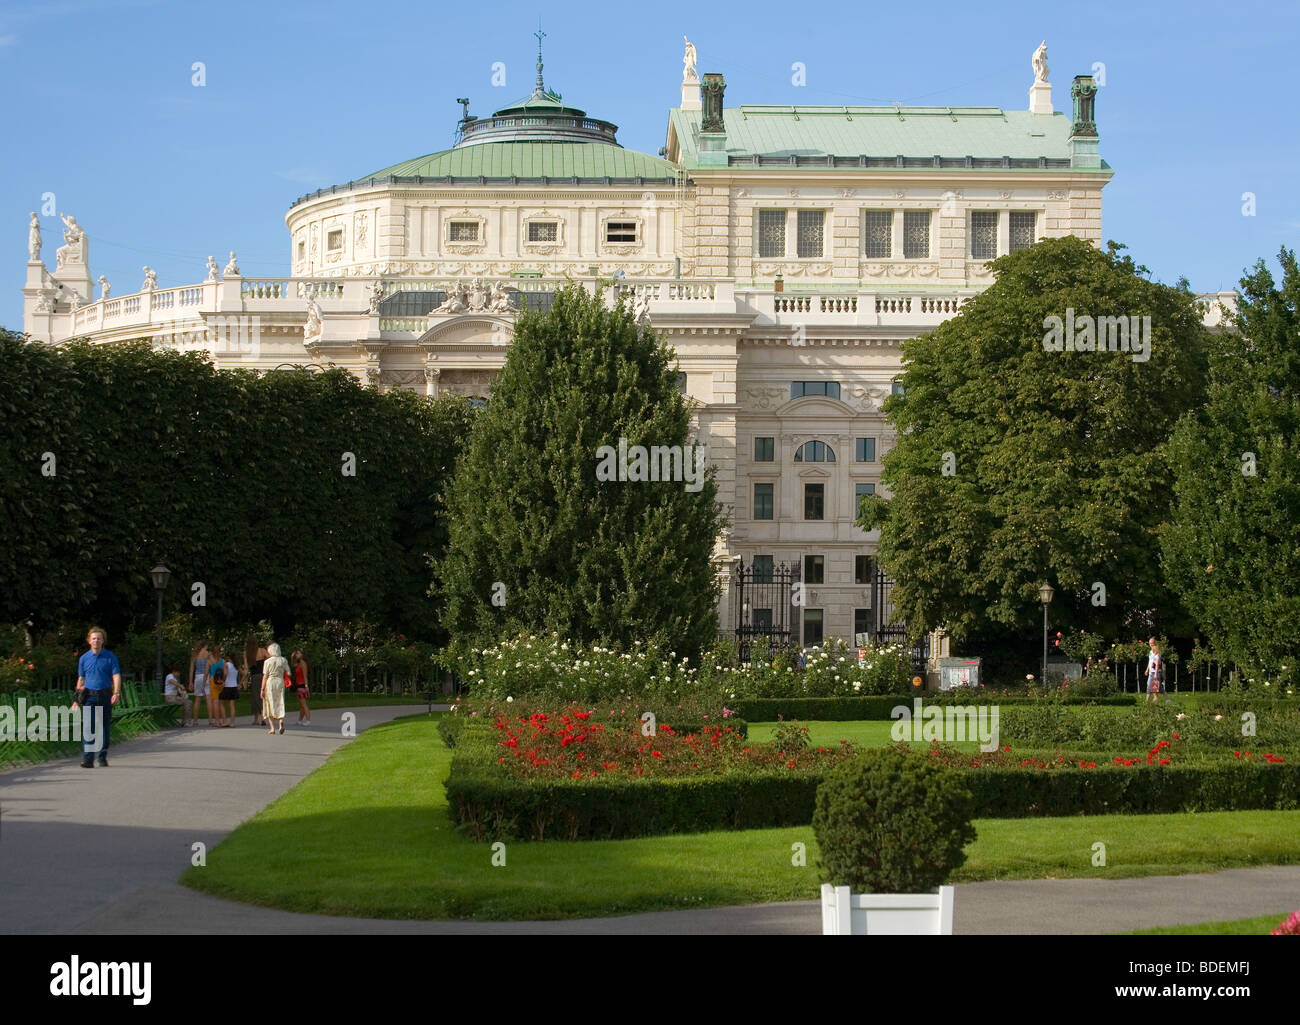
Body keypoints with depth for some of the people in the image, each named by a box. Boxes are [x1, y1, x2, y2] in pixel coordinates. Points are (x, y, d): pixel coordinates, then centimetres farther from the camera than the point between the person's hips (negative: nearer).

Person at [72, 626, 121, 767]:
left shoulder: (110, 657, 2)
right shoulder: (84, 658, 8)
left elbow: (116, 676, -3)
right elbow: (81, 679, 15)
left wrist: (117, 693, -18)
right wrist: (76, 698, 13)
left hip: (105, 696, 0)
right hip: (89, 696, 0)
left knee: (104, 728, 7)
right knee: (88, 728, -11)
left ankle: (103, 757, 21)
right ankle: (88, 759, -16)